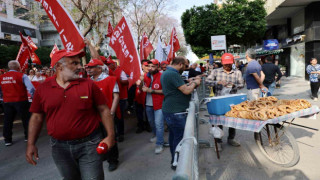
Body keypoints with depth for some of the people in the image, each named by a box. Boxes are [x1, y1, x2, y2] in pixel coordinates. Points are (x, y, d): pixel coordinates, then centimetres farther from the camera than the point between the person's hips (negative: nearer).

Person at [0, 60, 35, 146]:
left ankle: (7, 140, 19)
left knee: (7, 120, 13)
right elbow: (31, 89, -18)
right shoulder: (22, 76, -10)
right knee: (26, 118, 13)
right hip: (20, 101, -4)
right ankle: (28, 136, 23)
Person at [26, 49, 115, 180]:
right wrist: (31, 144, 3)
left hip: (89, 144, -2)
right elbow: (37, 117, 7)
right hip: (59, 147, 2)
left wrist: (110, 135, -9)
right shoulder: (43, 88, 0)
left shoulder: (88, 84, -5)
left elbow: (103, 110, -3)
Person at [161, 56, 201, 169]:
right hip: (176, 113, -11)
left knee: (173, 135, 19)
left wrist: (189, 84, 10)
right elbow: (186, 91, -21)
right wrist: (194, 83, -4)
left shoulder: (166, 73, 13)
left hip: (169, 110, 11)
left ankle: (174, 160, 33)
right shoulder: (173, 74, -20)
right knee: (179, 137, 1)